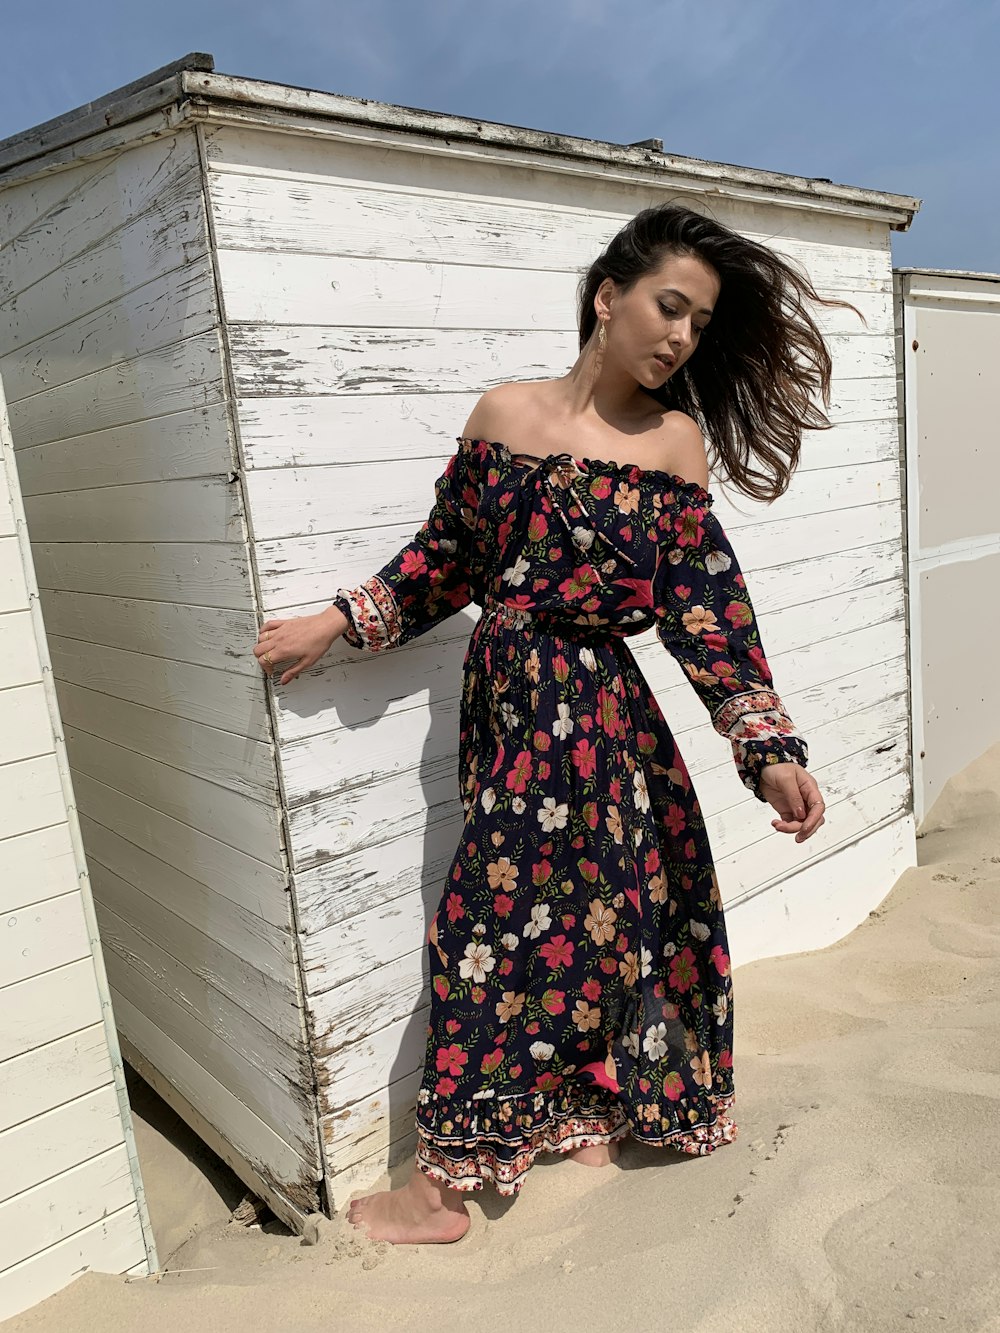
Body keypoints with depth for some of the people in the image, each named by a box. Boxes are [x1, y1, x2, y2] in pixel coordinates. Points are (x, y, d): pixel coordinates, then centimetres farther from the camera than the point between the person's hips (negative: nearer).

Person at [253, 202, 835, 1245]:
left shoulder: (677, 439, -1)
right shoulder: (503, 417, -2)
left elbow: (708, 605, -6)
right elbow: (448, 557, 8)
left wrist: (771, 749, -12)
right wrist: (337, 624, 6)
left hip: (606, 707, 1)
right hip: (513, 699, 0)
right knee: (516, 914, 9)